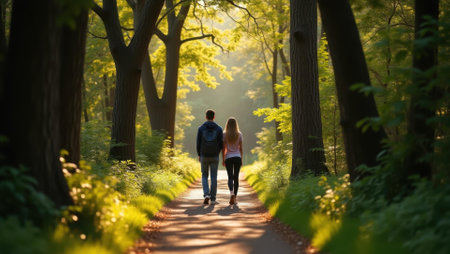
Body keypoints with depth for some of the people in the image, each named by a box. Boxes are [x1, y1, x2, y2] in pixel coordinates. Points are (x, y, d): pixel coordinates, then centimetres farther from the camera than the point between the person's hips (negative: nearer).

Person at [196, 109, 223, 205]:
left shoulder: (201, 128, -2)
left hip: (204, 156, 0)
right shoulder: (218, 129, -1)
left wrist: (199, 155, 13)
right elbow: (221, 143, -1)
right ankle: (213, 199, 5)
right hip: (215, 157, 0)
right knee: (214, 178, 6)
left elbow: (198, 143, -1)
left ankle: (206, 194, -7)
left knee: (204, 176, 13)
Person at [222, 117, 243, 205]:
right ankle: (235, 197, 10)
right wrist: (241, 159, 12)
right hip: (237, 157, 1)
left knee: (230, 177, -1)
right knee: (236, 177, 8)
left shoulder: (224, 135, -4)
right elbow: (241, 148, 3)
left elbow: (223, 148, -2)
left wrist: (223, 159, 6)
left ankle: (232, 193, -26)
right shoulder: (239, 134, 0)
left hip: (228, 157, -1)